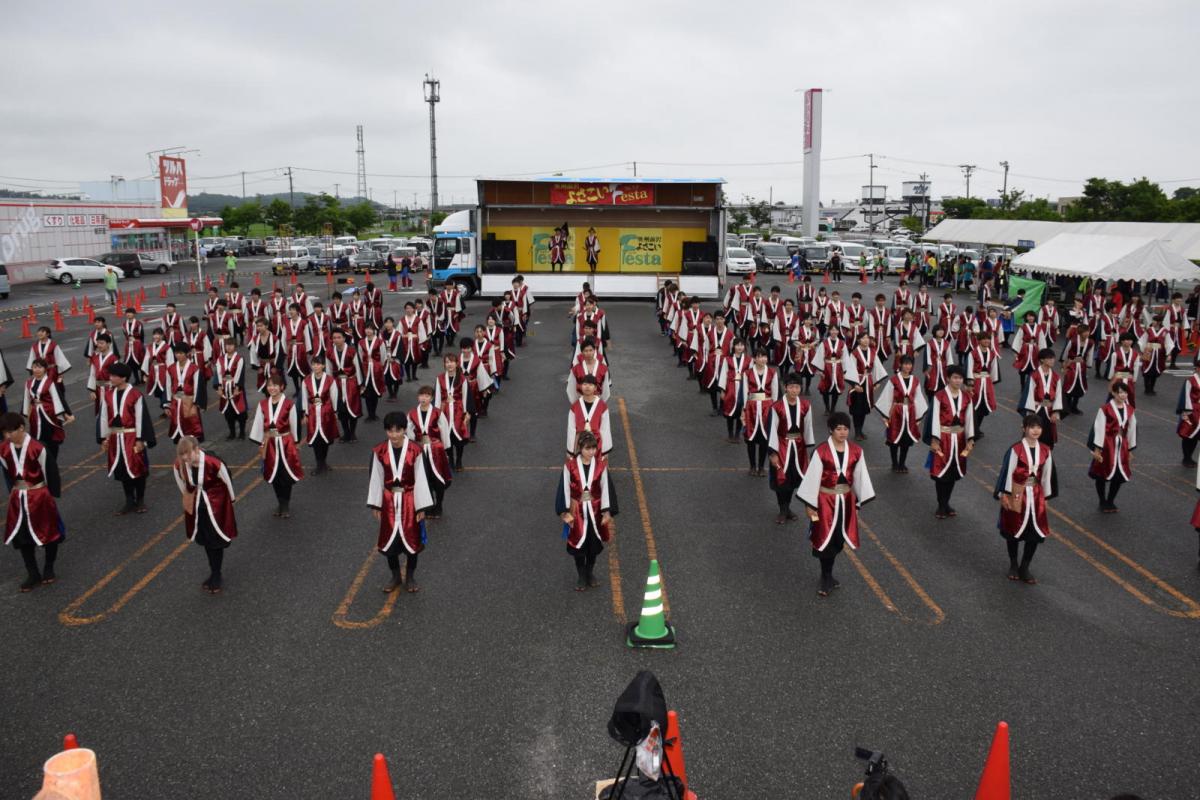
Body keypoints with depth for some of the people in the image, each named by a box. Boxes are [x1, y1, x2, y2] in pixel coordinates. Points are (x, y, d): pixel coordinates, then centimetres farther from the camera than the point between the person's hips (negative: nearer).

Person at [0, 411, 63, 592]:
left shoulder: (36, 448, -20)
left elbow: (50, 472, -11)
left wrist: (52, 494, -5)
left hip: (39, 496, -5)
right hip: (18, 498, 5)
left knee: (49, 532, 9)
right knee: (22, 537, 9)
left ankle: (48, 569, 28)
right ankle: (33, 574, 20)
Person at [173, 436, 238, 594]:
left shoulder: (213, 462, -30)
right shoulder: (179, 464, -16)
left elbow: (226, 479, -13)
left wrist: (232, 499, 1)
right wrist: (187, 497, 19)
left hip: (215, 505, -5)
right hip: (196, 507, 5)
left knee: (217, 541, 4)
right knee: (205, 541, 16)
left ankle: (216, 577, 18)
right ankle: (214, 574, 32)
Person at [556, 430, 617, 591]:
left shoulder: (601, 465, -9)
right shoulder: (570, 465, -13)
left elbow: (606, 488, -3)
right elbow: (565, 489, -7)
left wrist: (606, 512, -4)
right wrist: (565, 512, -7)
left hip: (595, 511, 1)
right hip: (577, 511, -1)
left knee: (593, 544, 13)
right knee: (578, 544, 9)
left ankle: (590, 573, 34)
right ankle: (580, 576, 27)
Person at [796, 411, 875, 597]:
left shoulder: (856, 451, -3)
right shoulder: (821, 451, -15)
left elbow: (860, 477, 6)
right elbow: (813, 478, -10)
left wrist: (860, 501, 8)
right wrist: (810, 505, -9)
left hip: (846, 501, 4)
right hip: (825, 500, -4)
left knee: (838, 540, 12)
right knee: (825, 540, 1)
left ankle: (827, 576, 30)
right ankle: (826, 578, 16)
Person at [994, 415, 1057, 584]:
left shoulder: (1045, 451, -1)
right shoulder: (1016, 449, -15)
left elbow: (1046, 474, 9)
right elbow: (1007, 472, -11)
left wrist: (1045, 496, 13)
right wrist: (1003, 495, -12)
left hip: (1035, 496, 4)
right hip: (1016, 494, -4)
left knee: (1036, 532, 4)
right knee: (1014, 530, 10)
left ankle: (1024, 568, 19)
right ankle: (1013, 565, 29)